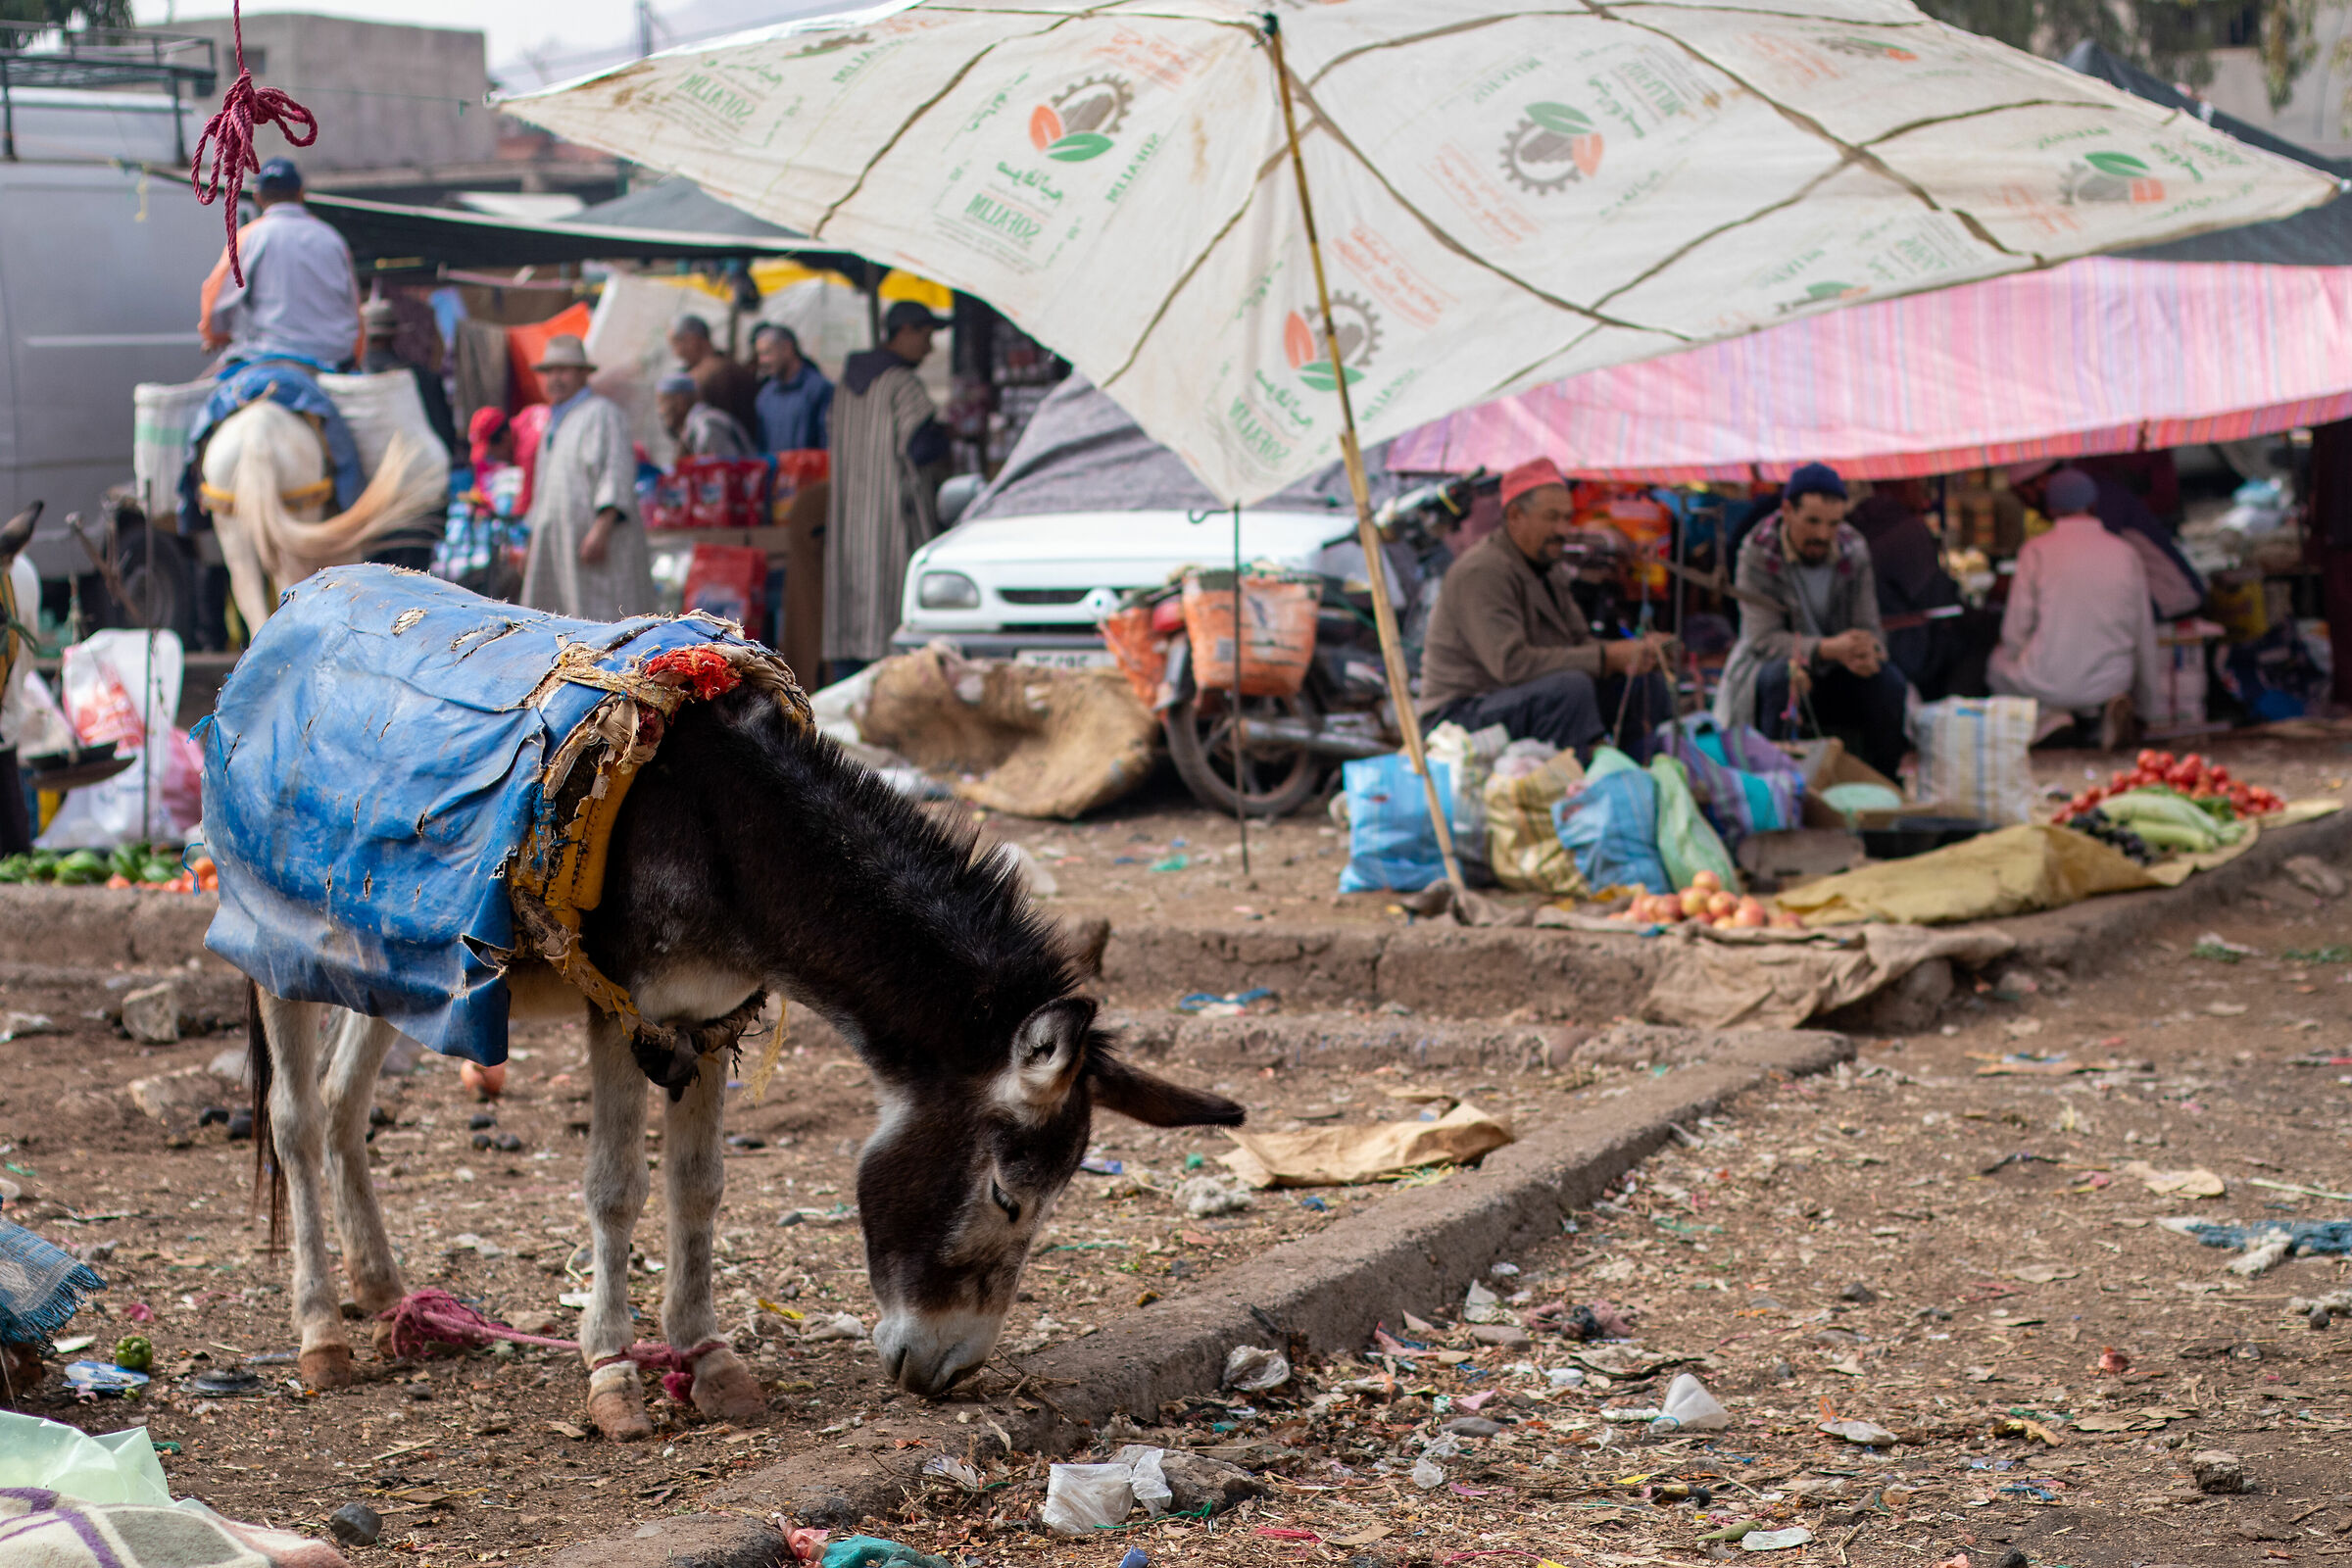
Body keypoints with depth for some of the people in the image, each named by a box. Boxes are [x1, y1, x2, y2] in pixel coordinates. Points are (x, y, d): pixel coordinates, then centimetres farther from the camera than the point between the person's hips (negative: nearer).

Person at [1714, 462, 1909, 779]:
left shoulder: (1854, 552, -3)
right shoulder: (1758, 553, -15)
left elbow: (1868, 628, -3)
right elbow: (1765, 638, -21)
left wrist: (1867, 652, -30)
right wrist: (1827, 649, -36)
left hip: (1835, 676, 4)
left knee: (1889, 680, -22)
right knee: (1782, 676, -36)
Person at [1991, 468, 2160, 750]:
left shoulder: (2036, 551, -6)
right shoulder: (2127, 553, 2)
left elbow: (2015, 630, -7)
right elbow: (2144, 633, 8)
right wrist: (2147, 701, 20)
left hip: (2046, 684, -2)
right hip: (2111, 681, 2)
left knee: (1998, 659, 29)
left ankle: (2048, 714, 1)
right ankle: (2107, 705, 1)